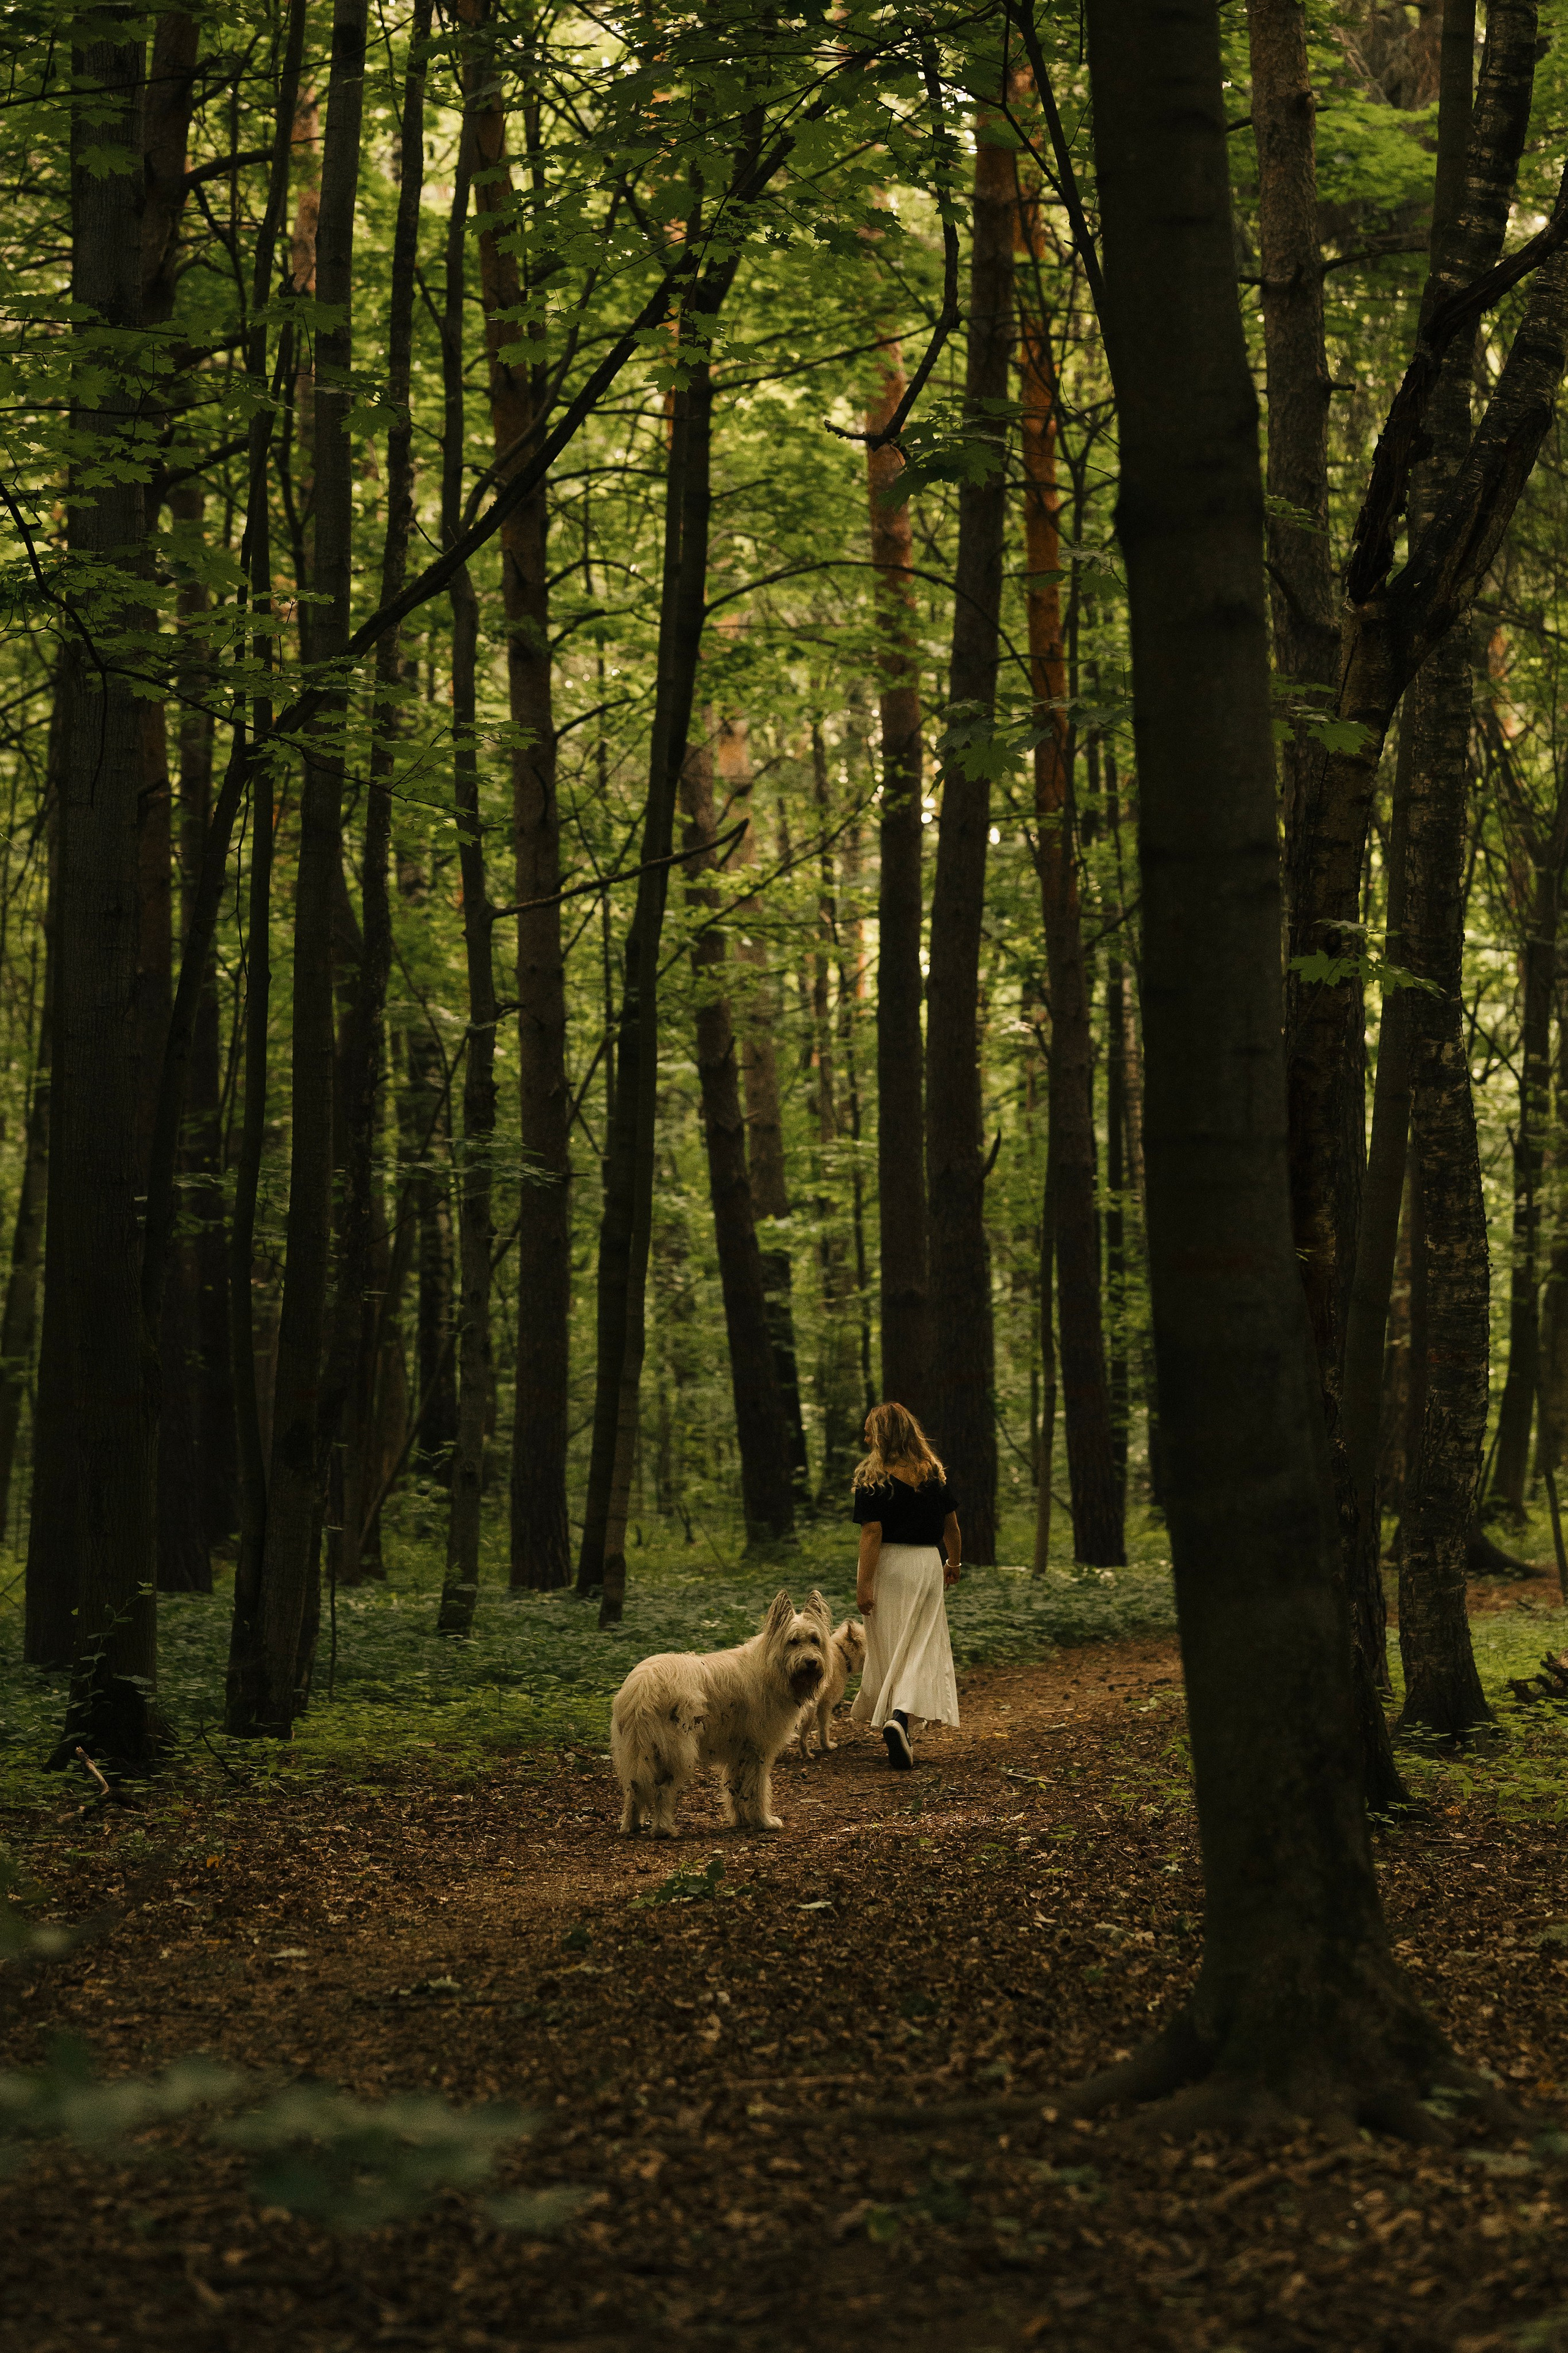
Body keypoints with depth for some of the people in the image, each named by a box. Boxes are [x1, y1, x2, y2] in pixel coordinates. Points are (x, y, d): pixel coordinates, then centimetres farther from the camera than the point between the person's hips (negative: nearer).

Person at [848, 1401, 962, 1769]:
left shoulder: (873, 1479, -10)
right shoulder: (934, 1473, 4)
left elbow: (872, 1533, -16)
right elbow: (951, 1524, 11)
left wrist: (864, 1583, -15)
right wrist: (954, 1563, 26)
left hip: (887, 1566, -3)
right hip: (927, 1565, 3)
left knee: (888, 1649, 9)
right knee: (920, 1648, 2)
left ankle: (899, 1734, 17)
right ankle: (900, 1720, -20)